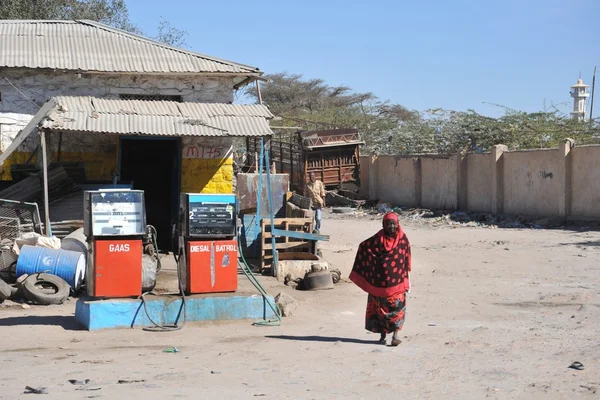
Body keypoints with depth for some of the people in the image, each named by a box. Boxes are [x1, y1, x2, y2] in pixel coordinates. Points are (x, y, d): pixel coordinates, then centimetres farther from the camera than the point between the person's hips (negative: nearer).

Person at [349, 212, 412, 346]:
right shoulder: (379, 238, 0)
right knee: (380, 306, 7)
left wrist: (406, 277, 4)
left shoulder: (402, 238, -1)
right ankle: (383, 334, 20)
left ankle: (395, 335, -11)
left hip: (397, 281, -1)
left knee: (397, 306, -10)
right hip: (380, 281, 1)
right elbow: (364, 246, 9)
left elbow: (406, 257, 4)